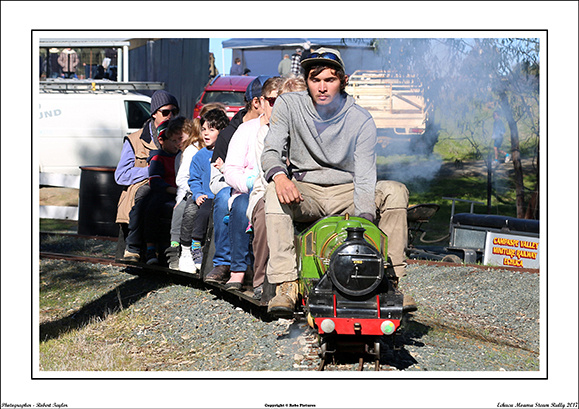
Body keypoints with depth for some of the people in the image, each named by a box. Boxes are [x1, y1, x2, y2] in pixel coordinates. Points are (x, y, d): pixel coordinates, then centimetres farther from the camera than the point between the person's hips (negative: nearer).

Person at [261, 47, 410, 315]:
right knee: (275, 192, -34)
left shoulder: (361, 121, -9)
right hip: (304, 192, 0)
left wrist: (363, 223, -32)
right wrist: (279, 174, -37)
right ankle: (285, 284, -38)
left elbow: (364, 180, -14)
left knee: (395, 191, -24)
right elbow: (271, 151, -11)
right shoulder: (288, 105, -5)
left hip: (345, 193, 1)